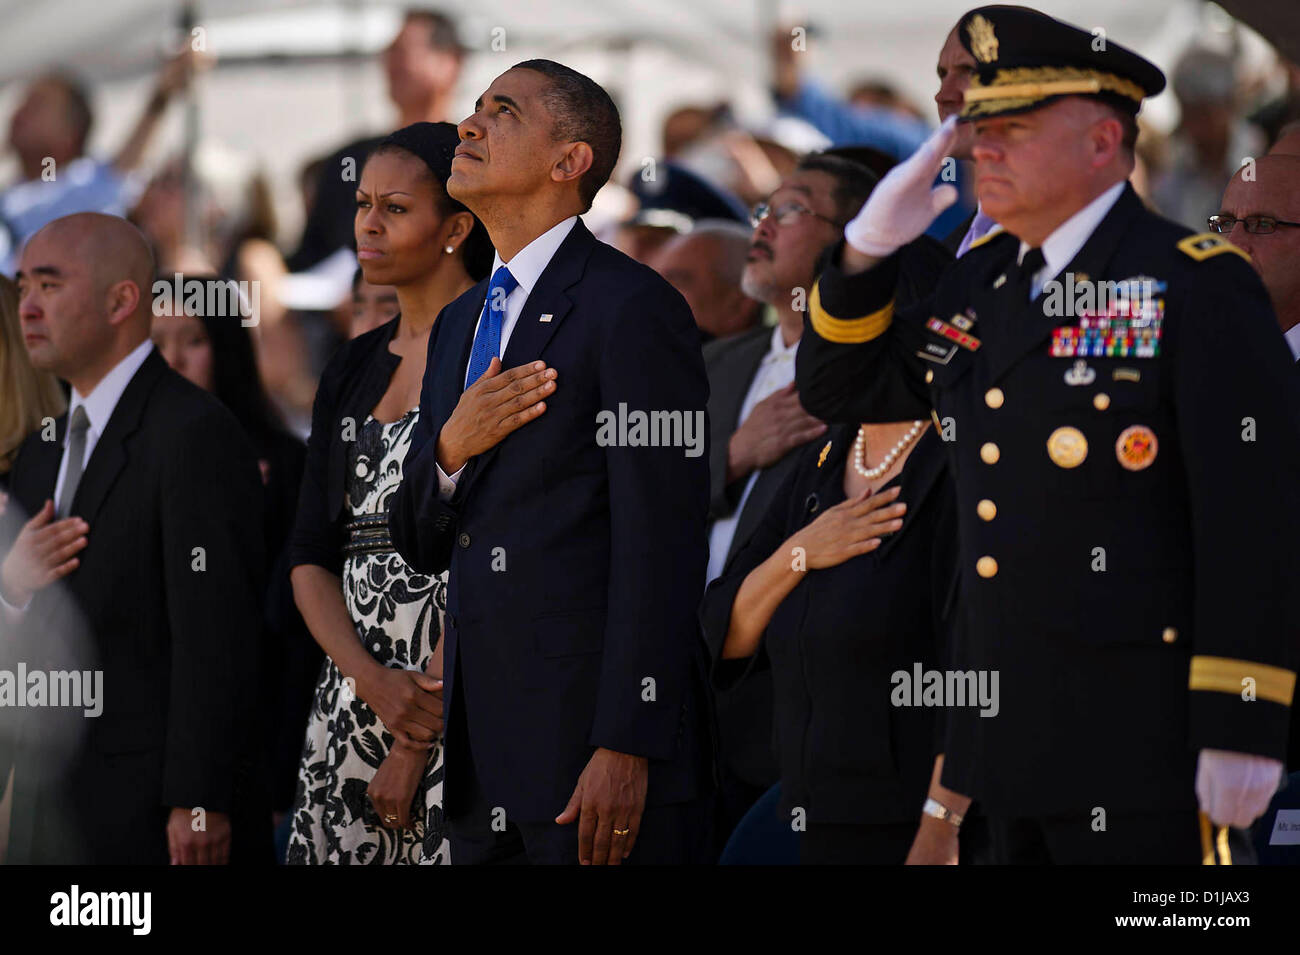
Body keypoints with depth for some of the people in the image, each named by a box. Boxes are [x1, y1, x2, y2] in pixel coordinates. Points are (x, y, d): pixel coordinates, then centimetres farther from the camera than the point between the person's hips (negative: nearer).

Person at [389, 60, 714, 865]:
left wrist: (626, 747, -19)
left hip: (600, 744, -8)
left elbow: (660, 550, -13)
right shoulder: (462, 324, 18)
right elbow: (420, 549, 19)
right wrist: (449, 450, -3)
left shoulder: (632, 308, -7)